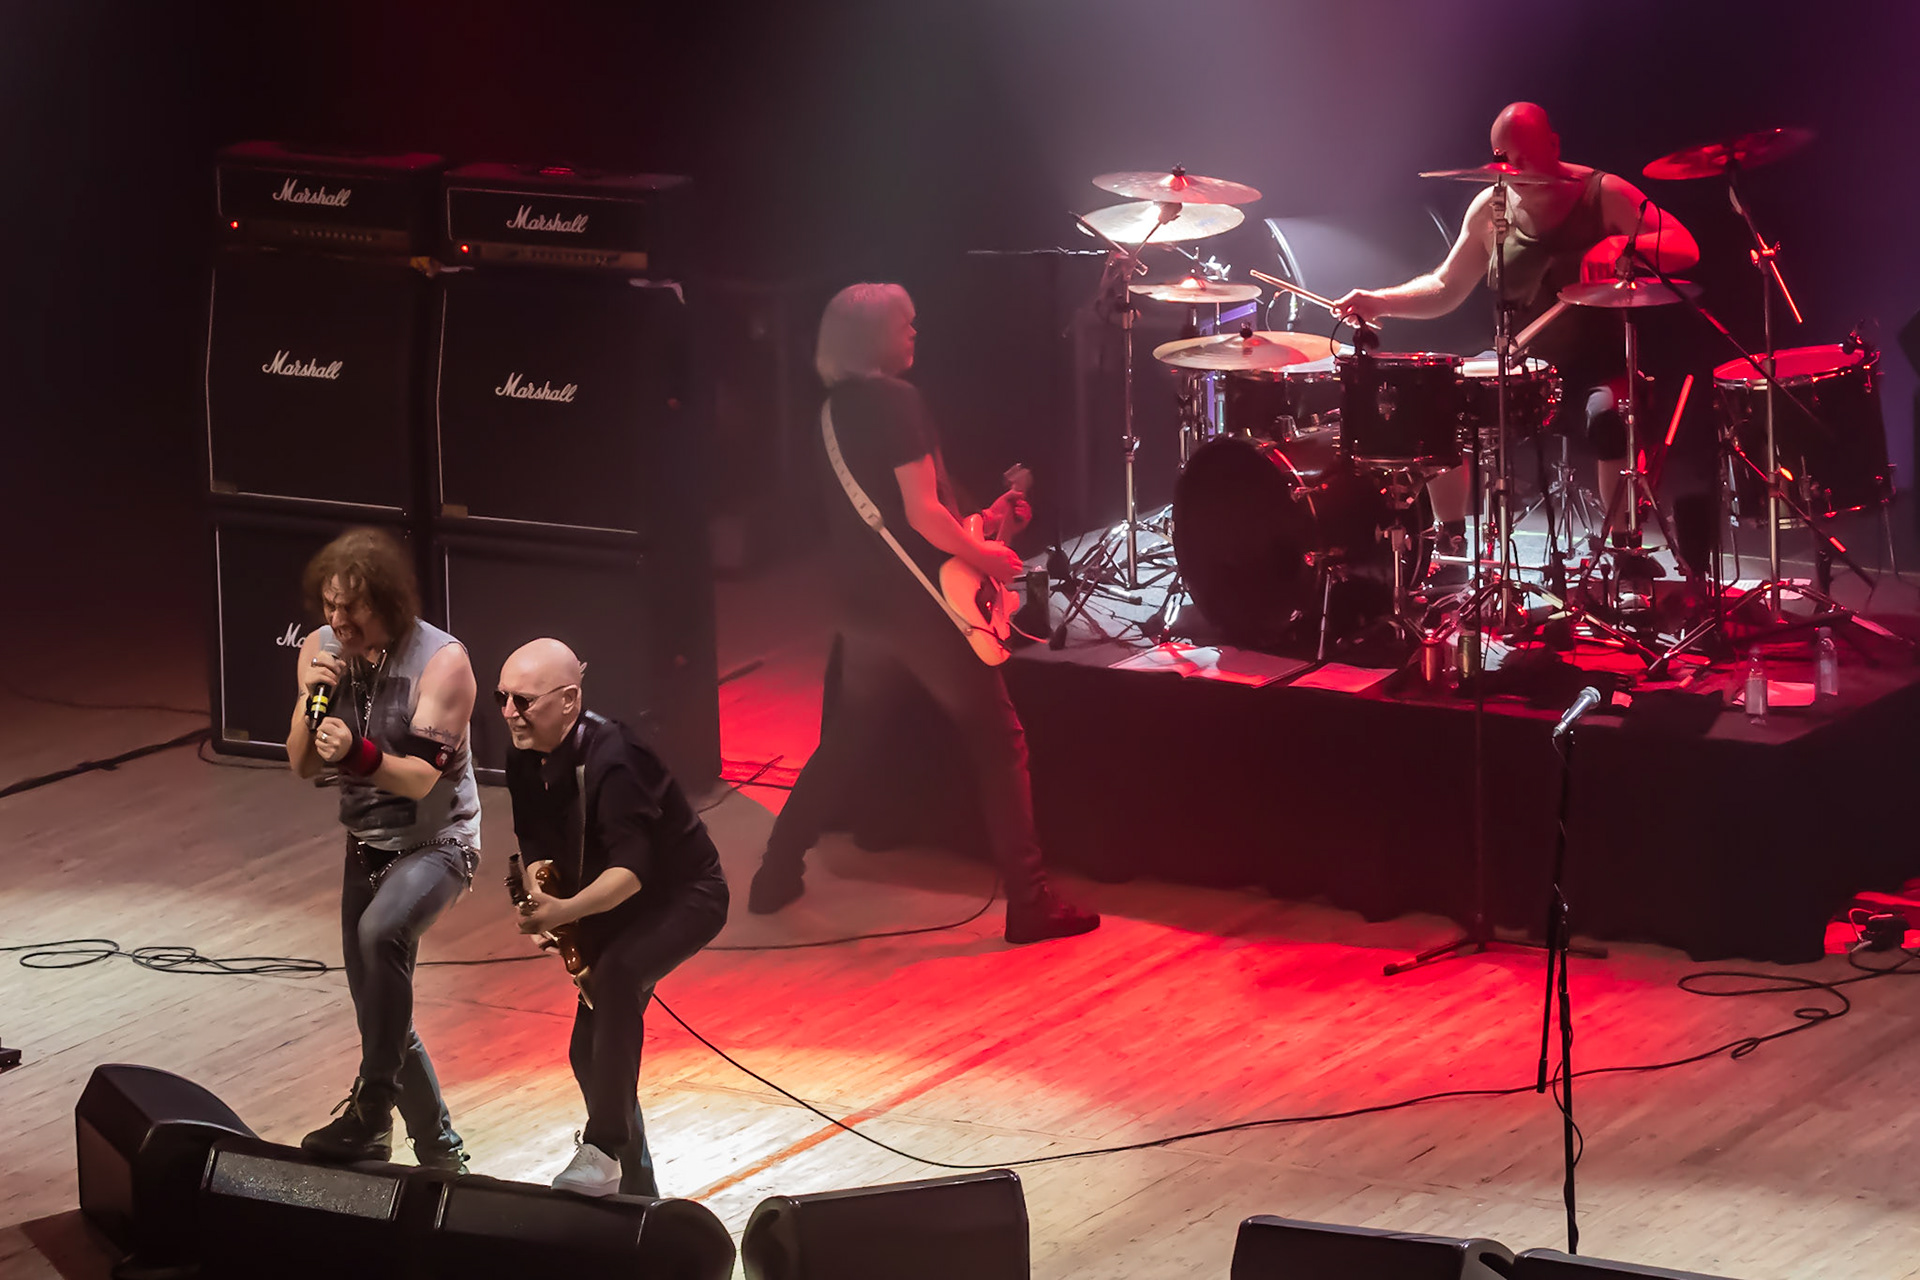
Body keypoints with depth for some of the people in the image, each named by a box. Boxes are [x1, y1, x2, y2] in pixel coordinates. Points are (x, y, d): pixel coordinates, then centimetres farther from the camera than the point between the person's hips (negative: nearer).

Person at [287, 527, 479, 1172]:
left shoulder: (441, 660, -19)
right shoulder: (321, 650, -2)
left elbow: (421, 778, -22)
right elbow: (302, 765, -1)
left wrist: (356, 753, -39)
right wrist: (313, 702, -19)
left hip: (437, 843, -7)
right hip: (367, 845, 7)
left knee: (381, 931, -36)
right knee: (381, 1016, 9)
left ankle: (373, 1109, -31)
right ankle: (439, 1153, 23)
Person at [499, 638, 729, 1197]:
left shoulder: (611, 758, -31)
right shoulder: (524, 760, -6)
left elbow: (632, 869, -37)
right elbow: (536, 846, 3)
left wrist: (565, 910, -50)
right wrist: (540, 897, -17)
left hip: (684, 898, -9)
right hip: (612, 908, 9)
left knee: (616, 977, -36)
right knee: (590, 1052, 7)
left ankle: (604, 1150, -37)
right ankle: (634, 1188, 23)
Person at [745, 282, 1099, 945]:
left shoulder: (833, 409, 13)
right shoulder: (895, 401, -15)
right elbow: (922, 515, -20)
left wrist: (979, 524, 22)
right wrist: (986, 555, -6)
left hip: (864, 607, 8)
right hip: (924, 604, -8)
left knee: (847, 737, 22)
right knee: (999, 744, -2)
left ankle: (777, 873, 24)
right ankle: (1030, 903, -6)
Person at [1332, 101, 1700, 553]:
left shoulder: (1603, 194, -9)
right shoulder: (1490, 209, 4)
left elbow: (1685, 249, -14)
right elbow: (1445, 288, 11)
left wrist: (1625, 246, -34)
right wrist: (1383, 302, -6)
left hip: (1599, 365, -5)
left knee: (1609, 414, -37)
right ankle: (1451, 545, 1)